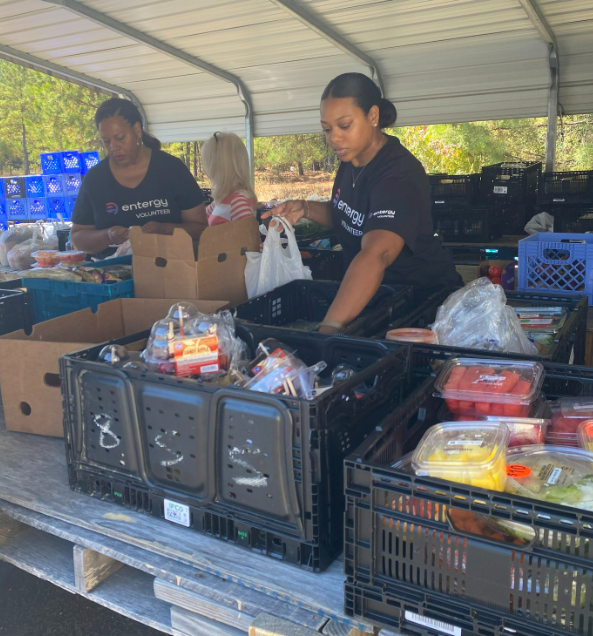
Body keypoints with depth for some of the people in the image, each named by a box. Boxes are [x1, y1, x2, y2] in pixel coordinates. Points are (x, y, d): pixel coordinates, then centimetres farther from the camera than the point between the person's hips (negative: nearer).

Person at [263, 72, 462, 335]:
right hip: (369, 291, 7)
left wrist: (330, 327, -55)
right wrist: (306, 209, -5)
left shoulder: (399, 175, -28)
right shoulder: (351, 159, -3)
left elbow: (375, 255, -43)